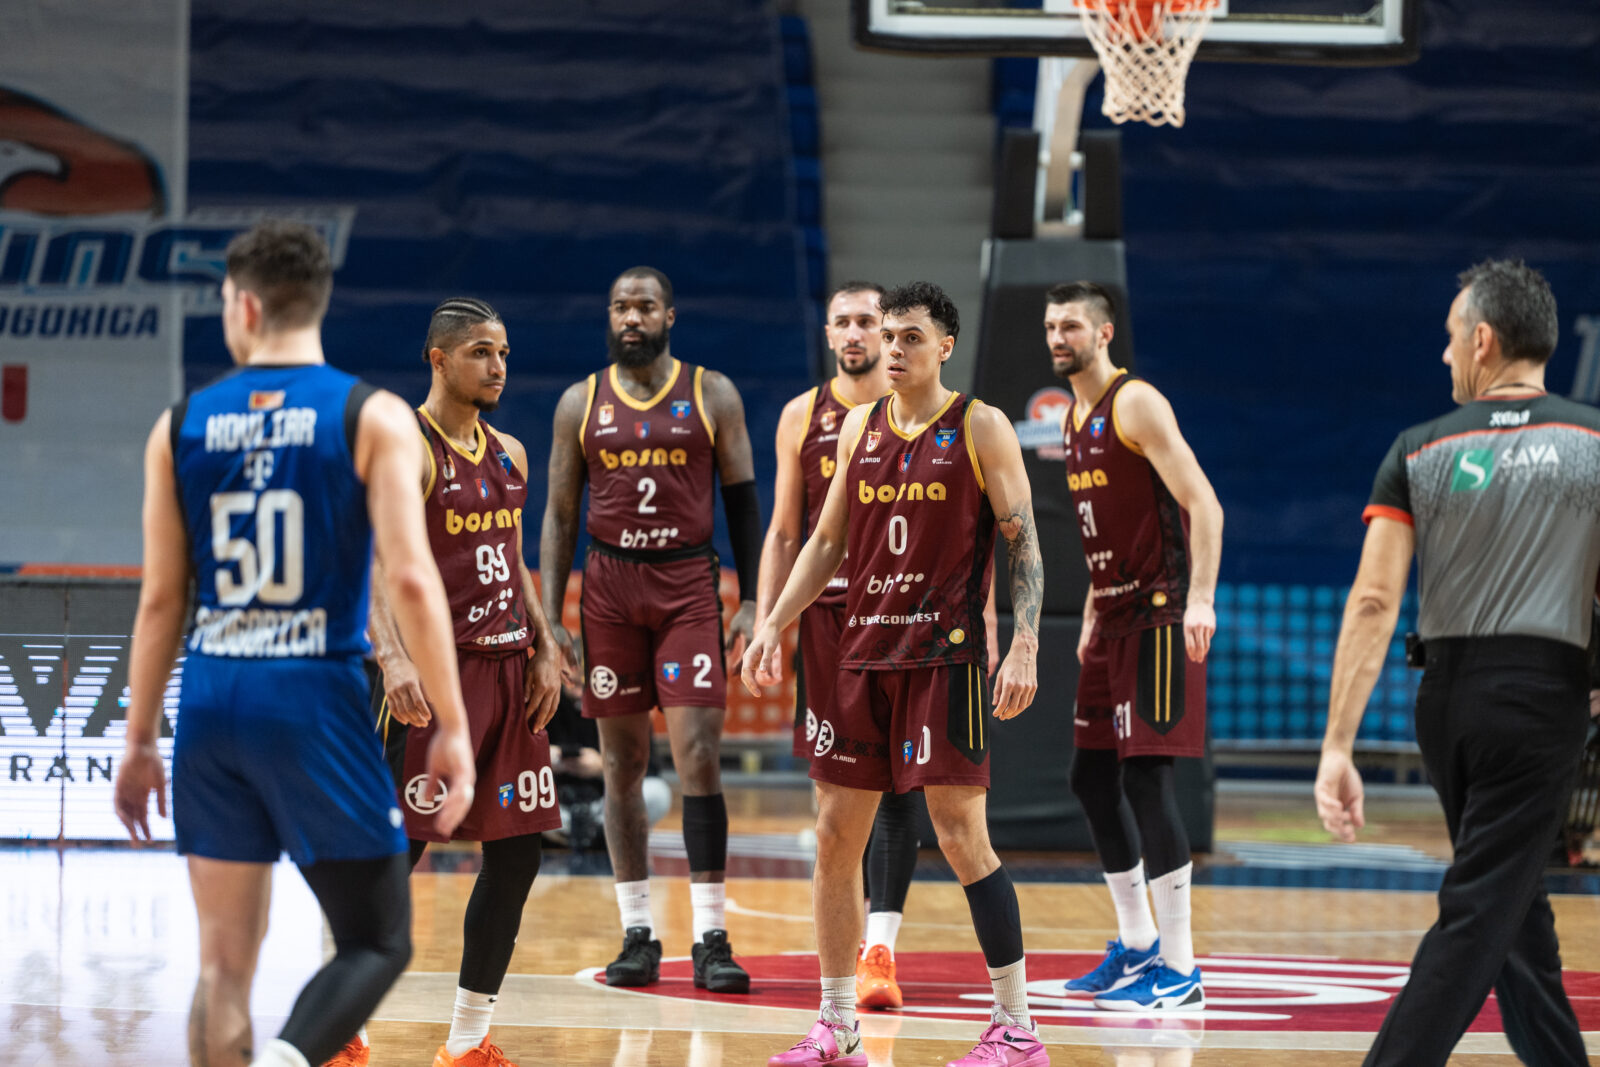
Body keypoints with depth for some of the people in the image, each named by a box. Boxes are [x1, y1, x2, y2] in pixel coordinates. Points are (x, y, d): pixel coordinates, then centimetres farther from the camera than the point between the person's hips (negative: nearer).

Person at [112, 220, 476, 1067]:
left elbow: (161, 599, 8)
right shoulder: (371, 417, -3)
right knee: (377, 945, 4)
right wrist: (452, 727, -6)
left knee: (223, 962, 10)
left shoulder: (181, 426, 6)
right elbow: (410, 579, -11)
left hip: (212, 700, 3)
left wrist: (139, 741, 15)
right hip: (319, 699, -3)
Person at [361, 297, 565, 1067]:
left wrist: (545, 652, 11)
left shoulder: (509, 454, 14)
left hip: (507, 670, 8)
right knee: (397, 851, -7)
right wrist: (392, 657, -33)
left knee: (518, 851, 6)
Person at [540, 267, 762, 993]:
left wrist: (751, 601, -5)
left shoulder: (712, 396, 3)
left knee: (696, 751, -11)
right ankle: (638, 934, 11)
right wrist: (549, 618, 1)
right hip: (609, 585, 2)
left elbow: (743, 502, 4)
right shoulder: (581, 404, 7)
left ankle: (710, 938, -10)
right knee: (621, 761, 4)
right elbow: (559, 515, 9)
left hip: (688, 585, -2)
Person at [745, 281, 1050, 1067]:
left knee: (960, 832, -9)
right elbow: (827, 540, 17)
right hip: (863, 652, 6)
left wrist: (1024, 649, -17)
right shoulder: (860, 425, 11)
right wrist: (773, 627, 8)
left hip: (945, 655, -6)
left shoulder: (980, 428, -4)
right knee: (835, 833, 5)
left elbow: (1024, 544, -6)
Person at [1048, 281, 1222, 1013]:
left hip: (1159, 617, -10)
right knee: (1092, 779, 12)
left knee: (1146, 779, -13)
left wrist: (1201, 599, -30)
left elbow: (1203, 504, -20)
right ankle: (1137, 944, 25)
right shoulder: (1075, 419, 15)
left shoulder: (1136, 404, -12)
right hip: (1113, 621, 10)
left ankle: (1179, 971, -10)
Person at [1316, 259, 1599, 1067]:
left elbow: (1373, 600, -6)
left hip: (1447, 696, 3)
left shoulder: (1420, 452, 1)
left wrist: (1338, 746, -7)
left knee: (1513, 906, 19)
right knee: (1477, 917, -5)